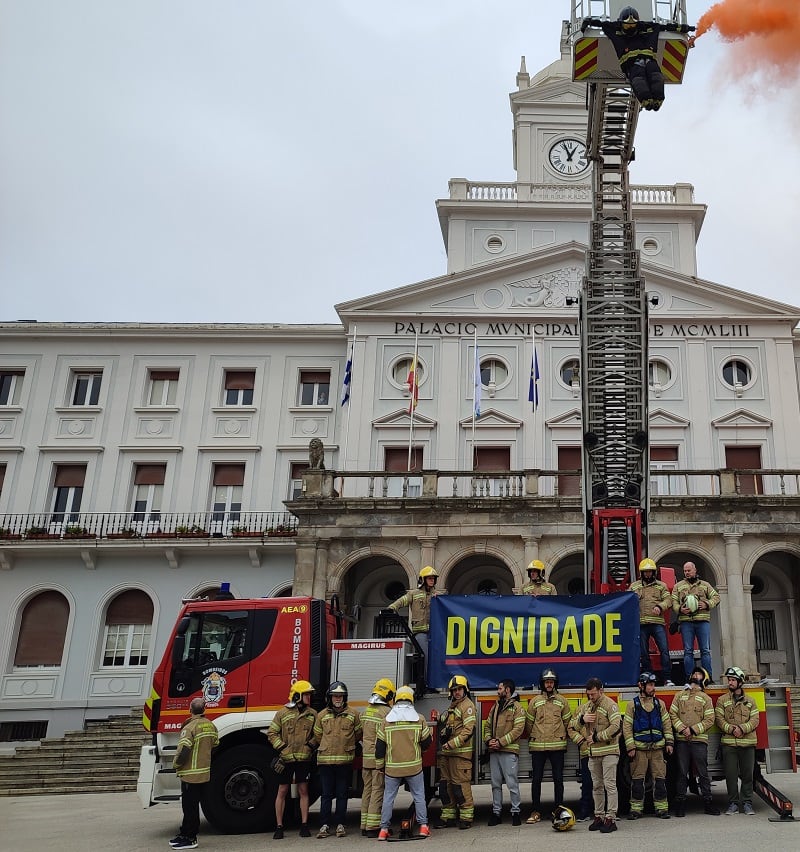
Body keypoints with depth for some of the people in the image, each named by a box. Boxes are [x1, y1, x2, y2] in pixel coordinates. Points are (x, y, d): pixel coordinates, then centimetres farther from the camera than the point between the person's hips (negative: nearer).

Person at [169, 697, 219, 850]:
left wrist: (176, 765, -8)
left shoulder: (190, 727, -19)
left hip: (190, 773, -7)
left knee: (190, 807, 2)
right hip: (205, 773, 7)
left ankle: (188, 839, 9)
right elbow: (215, 745, 15)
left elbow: (183, 750, -24)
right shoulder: (211, 725, 4)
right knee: (193, 805, 17)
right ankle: (185, 833, 27)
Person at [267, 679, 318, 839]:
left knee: (303, 791, 6)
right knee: (282, 791, 3)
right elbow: (272, 733, 3)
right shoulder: (282, 713, 1)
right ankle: (279, 827, 11)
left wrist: (311, 746, -3)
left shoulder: (312, 714, 7)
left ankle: (304, 825, 14)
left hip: (304, 758, 2)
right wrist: (281, 748, -7)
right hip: (286, 759, -2)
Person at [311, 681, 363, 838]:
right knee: (326, 794, 3)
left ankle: (340, 825, 14)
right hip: (325, 759, 0)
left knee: (342, 794, 6)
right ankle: (324, 825, 8)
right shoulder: (322, 715, 7)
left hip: (345, 760, 0)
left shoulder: (353, 715, 5)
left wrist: (346, 743, 12)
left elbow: (358, 734, 13)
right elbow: (317, 737, 13)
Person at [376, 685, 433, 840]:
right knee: (419, 796, 12)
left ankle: (384, 829, 11)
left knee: (388, 797, 10)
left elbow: (380, 745, 1)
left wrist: (380, 761, 12)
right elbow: (426, 742, 1)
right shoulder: (419, 719, -4)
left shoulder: (387, 720, -2)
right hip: (414, 766, -1)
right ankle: (423, 826, 10)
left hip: (392, 767, 1)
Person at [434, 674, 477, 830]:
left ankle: (466, 816, -2)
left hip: (461, 752, -9)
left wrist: (452, 743, -22)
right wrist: (443, 745, 17)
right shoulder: (452, 706, 22)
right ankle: (448, 816, 17)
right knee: (447, 784, 10)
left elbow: (468, 730, -17)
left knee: (461, 784, -8)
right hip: (447, 753, 9)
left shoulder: (467, 705, -7)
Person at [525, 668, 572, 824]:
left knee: (558, 779, 4)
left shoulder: (562, 701, 6)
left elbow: (567, 722, 9)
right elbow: (529, 723, 10)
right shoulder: (534, 702, 5)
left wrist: (561, 737, 6)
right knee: (536, 779, 2)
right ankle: (536, 811, 9)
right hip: (537, 746, 0)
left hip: (557, 746, 0)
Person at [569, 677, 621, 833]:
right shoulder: (584, 707, 13)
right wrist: (581, 719, -6)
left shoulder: (609, 705, -6)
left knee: (609, 785, -6)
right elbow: (571, 727, 15)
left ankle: (611, 818, -4)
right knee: (597, 786, 11)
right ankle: (599, 817, 18)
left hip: (608, 751, -6)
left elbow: (616, 726, -17)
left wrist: (597, 737, -15)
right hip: (592, 753, 6)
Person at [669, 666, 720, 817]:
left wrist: (693, 730, -11)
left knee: (703, 773, 1)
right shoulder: (680, 696, 15)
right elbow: (673, 714, 7)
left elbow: (709, 720, 0)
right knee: (682, 773, 3)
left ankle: (708, 803, 10)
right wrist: (682, 729, -9)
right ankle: (680, 803, 9)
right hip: (681, 740, 1)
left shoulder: (705, 698, 9)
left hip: (699, 740, -1)